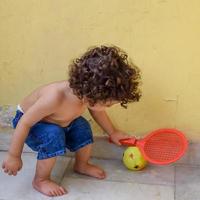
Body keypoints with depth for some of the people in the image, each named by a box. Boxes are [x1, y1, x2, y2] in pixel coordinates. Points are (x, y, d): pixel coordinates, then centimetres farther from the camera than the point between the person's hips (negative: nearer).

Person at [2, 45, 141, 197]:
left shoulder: (87, 92, -23)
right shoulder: (55, 98, -45)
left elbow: (97, 112, 2)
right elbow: (24, 123, -32)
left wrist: (113, 132, 15)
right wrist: (14, 156, -23)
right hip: (30, 122, -6)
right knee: (54, 136, -31)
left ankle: (82, 166, 25)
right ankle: (40, 181, -8)